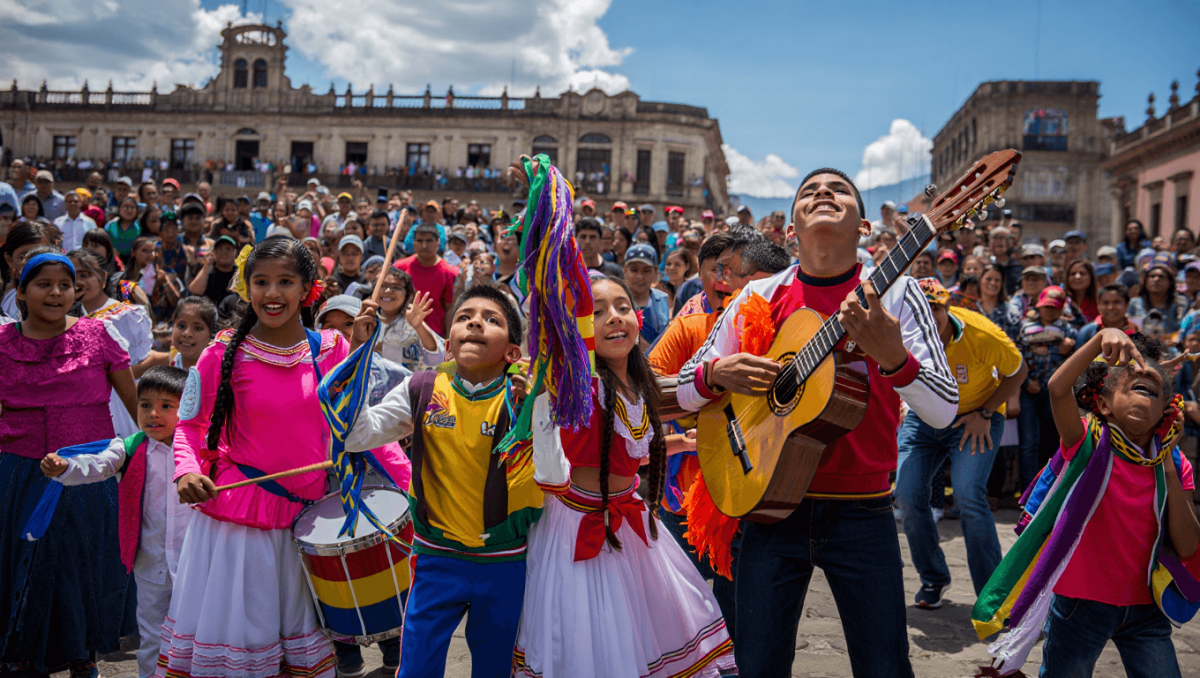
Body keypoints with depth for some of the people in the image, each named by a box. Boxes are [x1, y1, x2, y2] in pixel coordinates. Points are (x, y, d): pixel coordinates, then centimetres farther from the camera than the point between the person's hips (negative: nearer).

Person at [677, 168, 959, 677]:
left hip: (861, 514, -1)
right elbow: (686, 391, 8)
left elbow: (944, 412, -9)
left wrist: (892, 356, -28)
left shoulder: (895, 294, -3)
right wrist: (717, 374, -15)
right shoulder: (760, 297, 3)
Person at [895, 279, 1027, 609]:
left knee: (969, 497, -22)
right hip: (923, 417, 3)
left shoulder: (981, 334, -26)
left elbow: (1017, 372, -8)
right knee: (907, 494, -11)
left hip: (975, 418, -3)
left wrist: (984, 413, -14)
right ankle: (933, 579, 14)